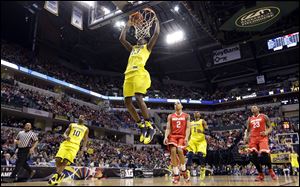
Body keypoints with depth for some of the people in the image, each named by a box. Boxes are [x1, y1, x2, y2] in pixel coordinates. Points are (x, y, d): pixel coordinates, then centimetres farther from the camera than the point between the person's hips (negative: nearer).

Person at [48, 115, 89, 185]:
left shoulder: (86, 129, 15)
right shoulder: (72, 125, 18)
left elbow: (85, 140, 15)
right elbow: (65, 133, 15)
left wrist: (83, 148, 0)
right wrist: (66, 137, -9)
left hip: (75, 146, -2)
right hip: (66, 143, 2)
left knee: (65, 161, -15)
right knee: (58, 159, -10)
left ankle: (56, 175, 0)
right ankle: (60, 174, 14)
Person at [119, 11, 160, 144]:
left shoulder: (147, 47, 20)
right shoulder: (132, 48, 35)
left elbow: (156, 34, 10)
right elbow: (121, 39, 37)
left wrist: (156, 21, 24)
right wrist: (127, 26, 42)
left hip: (139, 73, -7)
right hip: (129, 75, 7)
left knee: (138, 98, -23)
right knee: (127, 102, -3)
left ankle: (150, 126, -18)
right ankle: (141, 125, 6)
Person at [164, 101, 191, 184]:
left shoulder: (186, 116, 9)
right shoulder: (170, 116, 13)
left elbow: (188, 128, 0)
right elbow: (168, 128, 6)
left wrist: (186, 137, -16)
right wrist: (166, 137, -11)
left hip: (182, 136, -1)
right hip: (173, 136, 1)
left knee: (180, 150, -26)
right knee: (173, 151, -22)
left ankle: (184, 170, 0)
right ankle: (176, 174, -13)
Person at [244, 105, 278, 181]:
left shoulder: (264, 116, 8)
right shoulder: (249, 119, 17)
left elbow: (270, 127, 6)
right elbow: (248, 130, 21)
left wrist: (266, 132, -16)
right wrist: (246, 137, 1)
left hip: (262, 137, -3)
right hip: (253, 138, 3)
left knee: (265, 154, -21)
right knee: (253, 156, -8)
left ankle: (271, 171, 7)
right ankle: (261, 174, 8)